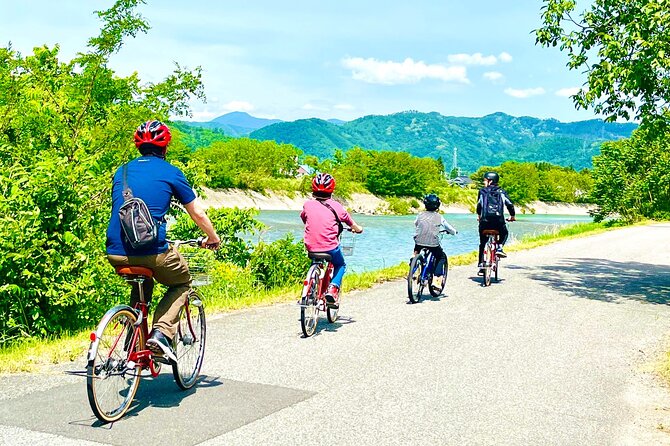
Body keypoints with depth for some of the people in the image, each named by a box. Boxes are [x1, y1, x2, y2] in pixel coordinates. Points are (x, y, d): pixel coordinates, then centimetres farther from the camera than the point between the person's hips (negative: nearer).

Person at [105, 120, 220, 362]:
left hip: (116, 253, 5)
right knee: (182, 283, 22)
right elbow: (197, 213, 11)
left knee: (142, 285, 33)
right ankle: (161, 332, 1)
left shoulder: (122, 172, 17)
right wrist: (213, 238, 29)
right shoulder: (171, 173, 5)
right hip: (151, 252, -5)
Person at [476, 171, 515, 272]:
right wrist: (512, 216, 21)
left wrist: (479, 216, 25)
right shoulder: (501, 192, 10)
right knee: (504, 233, 32)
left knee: (482, 243, 15)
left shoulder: (482, 191, 7)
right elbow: (510, 205, 6)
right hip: (499, 221, 0)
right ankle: (499, 248, 8)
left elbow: (479, 205, 7)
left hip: (485, 221, 0)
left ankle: (481, 264, 8)